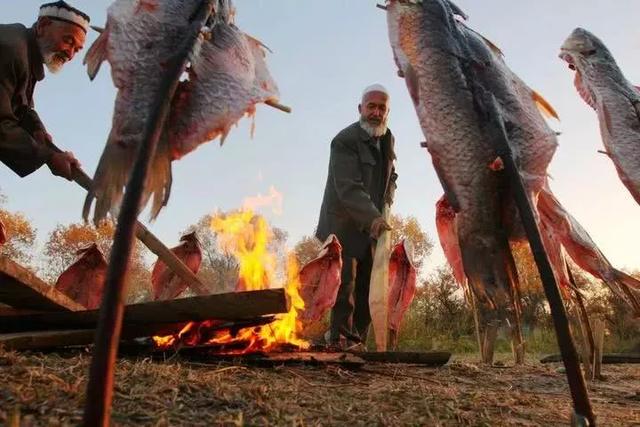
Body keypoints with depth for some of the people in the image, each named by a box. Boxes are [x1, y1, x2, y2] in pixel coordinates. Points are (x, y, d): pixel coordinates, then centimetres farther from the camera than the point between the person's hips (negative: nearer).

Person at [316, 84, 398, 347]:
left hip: (373, 225, 7)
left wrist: (386, 205, 2)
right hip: (344, 225, -7)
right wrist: (373, 217, -42)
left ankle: (358, 339, 18)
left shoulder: (388, 140, 9)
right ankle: (340, 339, 0)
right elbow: (349, 188, -28)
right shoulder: (345, 141, -17)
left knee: (369, 289, 8)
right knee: (346, 283, -12)